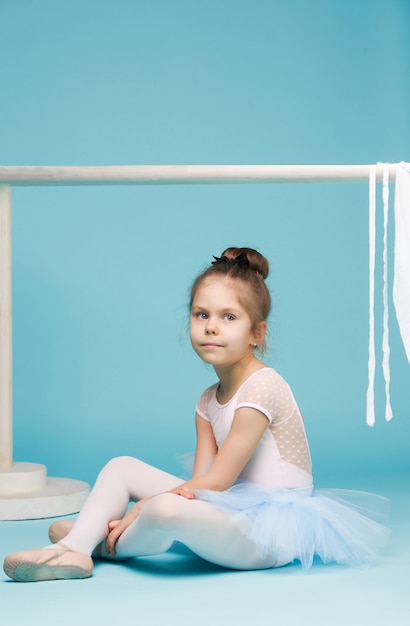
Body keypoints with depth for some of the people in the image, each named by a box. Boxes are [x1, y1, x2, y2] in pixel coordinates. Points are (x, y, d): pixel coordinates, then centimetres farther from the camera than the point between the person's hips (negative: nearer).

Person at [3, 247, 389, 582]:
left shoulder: (262, 387, -16)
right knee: (121, 467, 8)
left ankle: (105, 545, -2)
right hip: (233, 511, 9)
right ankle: (74, 547, -12)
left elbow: (216, 481, -16)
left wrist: (142, 508, -14)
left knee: (166, 509, -34)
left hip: (271, 528, -9)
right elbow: (201, 480, 2)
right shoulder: (208, 402, 12)